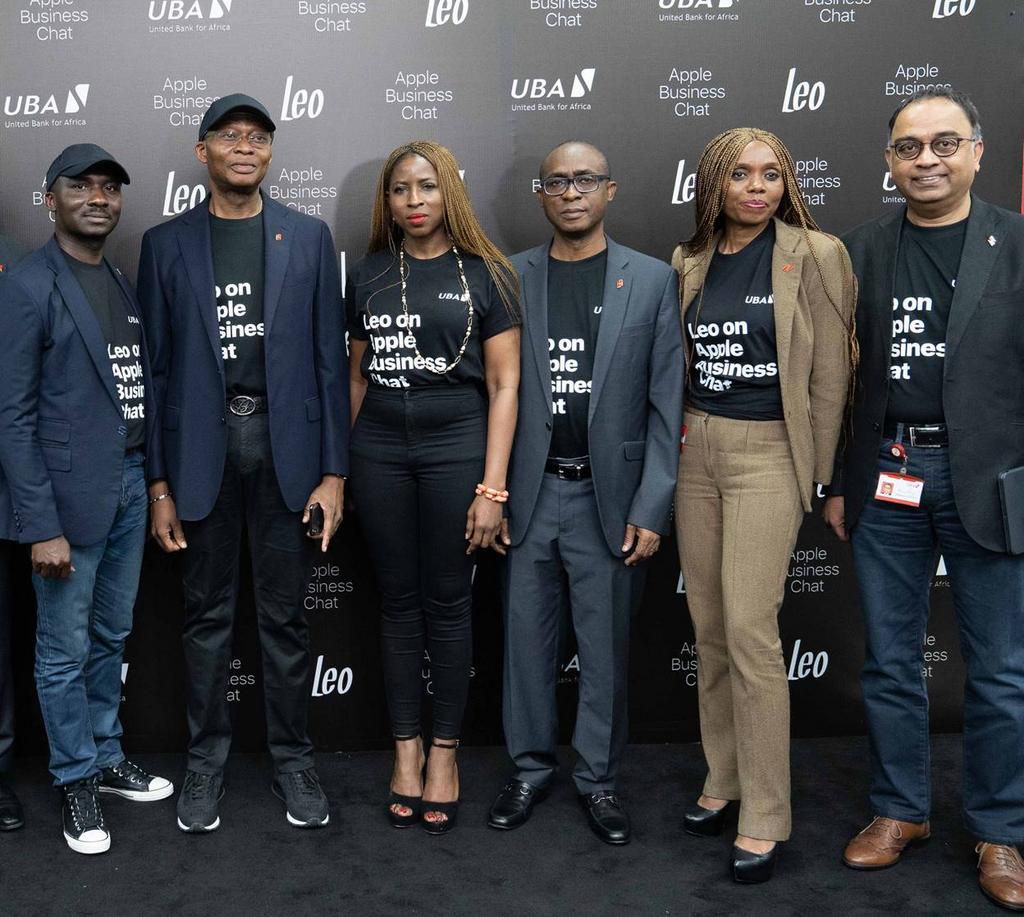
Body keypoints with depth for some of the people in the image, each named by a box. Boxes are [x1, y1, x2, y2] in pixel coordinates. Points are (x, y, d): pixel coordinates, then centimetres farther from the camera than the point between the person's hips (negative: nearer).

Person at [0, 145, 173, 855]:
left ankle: (107, 757, 33)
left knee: (112, 637, 18)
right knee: (66, 650, 5)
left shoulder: (124, 284, 12)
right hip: (70, 492, -7)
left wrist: (153, 481, 7)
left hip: (129, 484, 7)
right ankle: (77, 782, 21)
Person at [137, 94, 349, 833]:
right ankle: (207, 759, 23)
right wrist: (160, 483, 0)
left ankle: (293, 759, 21)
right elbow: (157, 369, 4)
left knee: (285, 615, 8)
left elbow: (329, 359, 2)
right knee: (208, 614, 9)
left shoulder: (309, 237, 4)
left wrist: (334, 472, -3)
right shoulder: (166, 244, 5)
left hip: (286, 444, 0)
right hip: (203, 446, 0)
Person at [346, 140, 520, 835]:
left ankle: (444, 751, 18)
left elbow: (503, 385, -3)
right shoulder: (369, 276, 9)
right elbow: (357, 375, 14)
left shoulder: (486, 275, 0)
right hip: (379, 452, 3)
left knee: (447, 602, 4)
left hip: (455, 447, -3)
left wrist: (492, 488, -9)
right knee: (399, 600, 9)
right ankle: (406, 747, 21)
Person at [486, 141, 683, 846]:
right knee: (527, 638, 11)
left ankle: (599, 777, 25)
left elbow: (666, 405, -2)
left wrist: (651, 510, -7)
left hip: (610, 497, -1)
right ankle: (533, 766, 29)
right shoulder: (510, 278, 4)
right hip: (529, 496, 1)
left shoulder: (652, 280, 0)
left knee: (606, 647, 8)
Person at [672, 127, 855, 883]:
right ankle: (723, 779, 25)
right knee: (708, 628, 10)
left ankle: (765, 816, 2)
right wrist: (681, 438, 7)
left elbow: (830, 376, -4)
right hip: (697, 450, 5)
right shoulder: (691, 262, 9)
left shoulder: (816, 255, -4)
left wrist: (820, 477, -4)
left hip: (768, 455, -5)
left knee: (750, 633, -10)